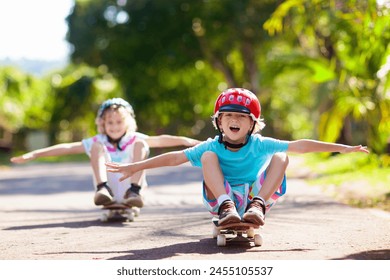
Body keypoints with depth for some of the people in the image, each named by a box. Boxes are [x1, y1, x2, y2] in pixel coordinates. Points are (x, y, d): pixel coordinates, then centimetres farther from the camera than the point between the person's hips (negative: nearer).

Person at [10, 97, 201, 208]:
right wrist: (33, 155, -12)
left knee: (141, 144, -15)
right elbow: (66, 148, -3)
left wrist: (187, 141, -23)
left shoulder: (134, 139, 6)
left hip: (127, 187, 0)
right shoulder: (97, 141, 6)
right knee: (97, 146, -13)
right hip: (110, 190, 0)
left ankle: (134, 191, -27)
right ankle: (103, 189, -31)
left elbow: (160, 140, -8)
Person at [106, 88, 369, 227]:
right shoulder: (212, 147, -2)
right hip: (223, 197, -1)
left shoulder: (260, 145, -1)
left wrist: (343, 148, -2)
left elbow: (300, 145, -2)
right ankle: (227, 207, -33)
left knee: (280, 157, -13)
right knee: (208, 157, -18)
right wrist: (134, 167, -13)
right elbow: (174, 157, -7)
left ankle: (258, 205, -25)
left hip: (255, 194, 1)